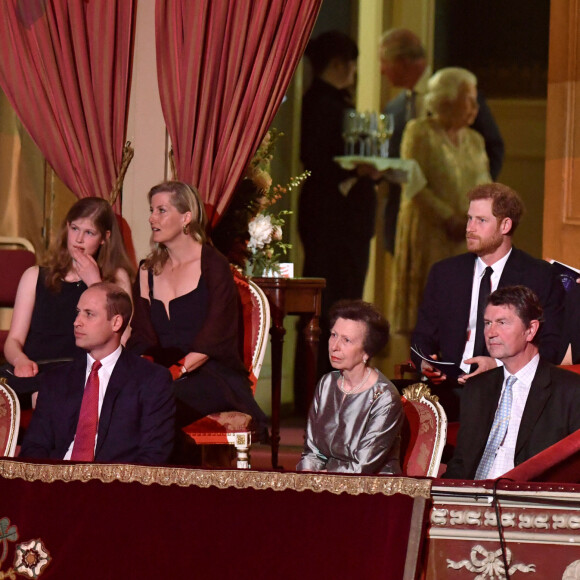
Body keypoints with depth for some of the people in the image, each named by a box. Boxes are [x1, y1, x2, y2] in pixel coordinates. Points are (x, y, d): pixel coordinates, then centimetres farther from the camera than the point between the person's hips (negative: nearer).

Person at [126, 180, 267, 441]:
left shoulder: (214, 266, 0)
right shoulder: (148, 271, 18)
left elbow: (210, 341, -9)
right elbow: (142, 337, 7)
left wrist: (173, 372, -22)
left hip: (213, 376, -5)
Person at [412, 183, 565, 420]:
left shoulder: (541, 276, 4)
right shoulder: (444, 273, 15)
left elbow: (553, 347, -1)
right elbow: (424, 336, 18)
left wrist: (500, 365, -15)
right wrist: (425, 362, -5)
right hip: (451, 390, 3)